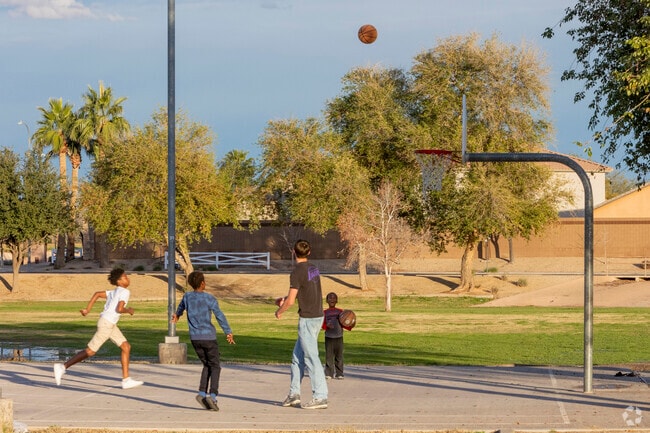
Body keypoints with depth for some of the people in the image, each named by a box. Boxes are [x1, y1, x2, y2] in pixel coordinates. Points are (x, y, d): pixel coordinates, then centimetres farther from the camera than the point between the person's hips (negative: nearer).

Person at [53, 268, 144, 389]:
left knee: (126, 347, 8)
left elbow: (97, 294, 15)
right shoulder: (125, 292, -12)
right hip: (106, 323, -10)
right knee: (90, 351, -5)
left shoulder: (114, 292, 16)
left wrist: (87, 309, 13)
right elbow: (119, 309, -23)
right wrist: (128, 310, -3)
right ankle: (63, 367, 0)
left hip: (111, 324, 10)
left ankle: (126, 380, 8)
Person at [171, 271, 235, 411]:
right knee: (215, 366, 2)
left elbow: (181, 306, 28)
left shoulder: (187, 297, 5)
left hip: (194, 338, 5)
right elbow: (220, 316, -15)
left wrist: (177, 315, 50)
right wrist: (228, 333, -10)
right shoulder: (209, 299, -10)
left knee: (207, 365, 17)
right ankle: (212, 395, -14)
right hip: (209, 337, -5)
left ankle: (202, 393, 1)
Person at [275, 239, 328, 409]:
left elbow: (291, 300, -16)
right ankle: (294, 394, 17)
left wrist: (280, 311, 3)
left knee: (311, 358, -6)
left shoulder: (297, 272, -16)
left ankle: (320, 397, -6)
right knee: (298, 356, 15)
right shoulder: (313, 269, 9)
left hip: (307, 319, -9)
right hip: (318, 316, 9)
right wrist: (286, 298, 25)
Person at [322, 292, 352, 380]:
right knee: (329, 356, -3)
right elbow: (323, 325, 4)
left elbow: (343, 324, 10)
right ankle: (329, 373, 1)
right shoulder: (325, 313, 8)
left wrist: (349, 326, -9)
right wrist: (327, 326, -17)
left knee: (339, 356, 1)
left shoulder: (340, 312, 9)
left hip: (339, 337, 0)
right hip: (329, 337, 0)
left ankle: (339, 373, 6)